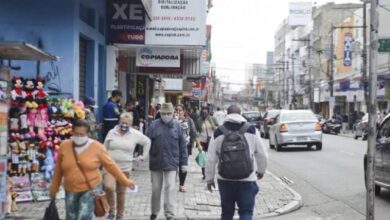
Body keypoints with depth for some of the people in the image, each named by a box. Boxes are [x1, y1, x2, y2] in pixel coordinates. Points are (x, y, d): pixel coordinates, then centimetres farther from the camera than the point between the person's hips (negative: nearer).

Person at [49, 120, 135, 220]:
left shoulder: (96, 147, -10)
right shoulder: (64, 146, -3)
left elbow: (110, 165, -1)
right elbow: (58, 170, 7)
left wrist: (125, 181, 2)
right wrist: (54, 189, 14)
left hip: (90, 189, -3)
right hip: (71, 190, 3)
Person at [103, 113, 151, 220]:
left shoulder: (135, 134, -3)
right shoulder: (111, 133, 0)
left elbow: (147, 141, 12)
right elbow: (104, 149, 10)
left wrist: (143, 155, 7)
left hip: (125, 168, 1)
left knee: (121, 192, 9)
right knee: (109, 187, -23)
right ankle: (112, 210, -1)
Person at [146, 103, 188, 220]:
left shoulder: (177, 126, 1)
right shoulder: (154, 125, -1)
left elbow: (182, 145, 3)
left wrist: (184, 162, 2)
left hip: (171, 163, -1)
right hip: (156, 162, 1)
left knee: (170, 188, -6)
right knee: (155, 189, 12)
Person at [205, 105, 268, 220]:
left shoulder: (218, 133, -1)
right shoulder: (251, 130, -2)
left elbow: (210, 159, -1)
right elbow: (262, 154, 3)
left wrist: (209, 179, 10)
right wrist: (261, 170, 20)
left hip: (225, 180, 1)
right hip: (247, 180, -1)